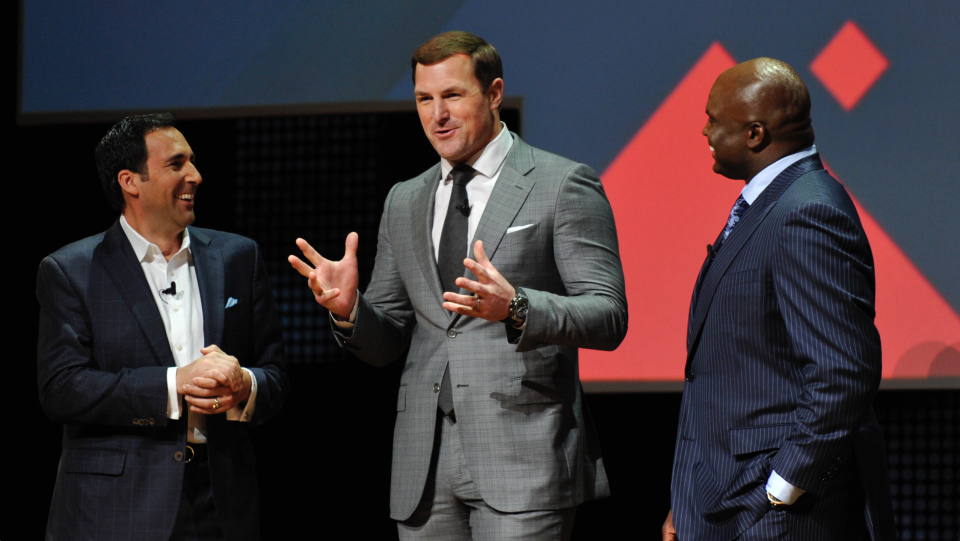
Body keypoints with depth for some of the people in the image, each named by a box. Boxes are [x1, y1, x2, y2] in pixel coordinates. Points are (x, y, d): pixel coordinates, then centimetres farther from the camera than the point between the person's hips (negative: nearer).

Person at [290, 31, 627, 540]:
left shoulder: (563, 185, 0)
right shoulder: (404, 202, 18)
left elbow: (607, 317, -8)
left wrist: (515, 307, -25)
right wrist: (349, 308, -4)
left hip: (522, 459, -5)